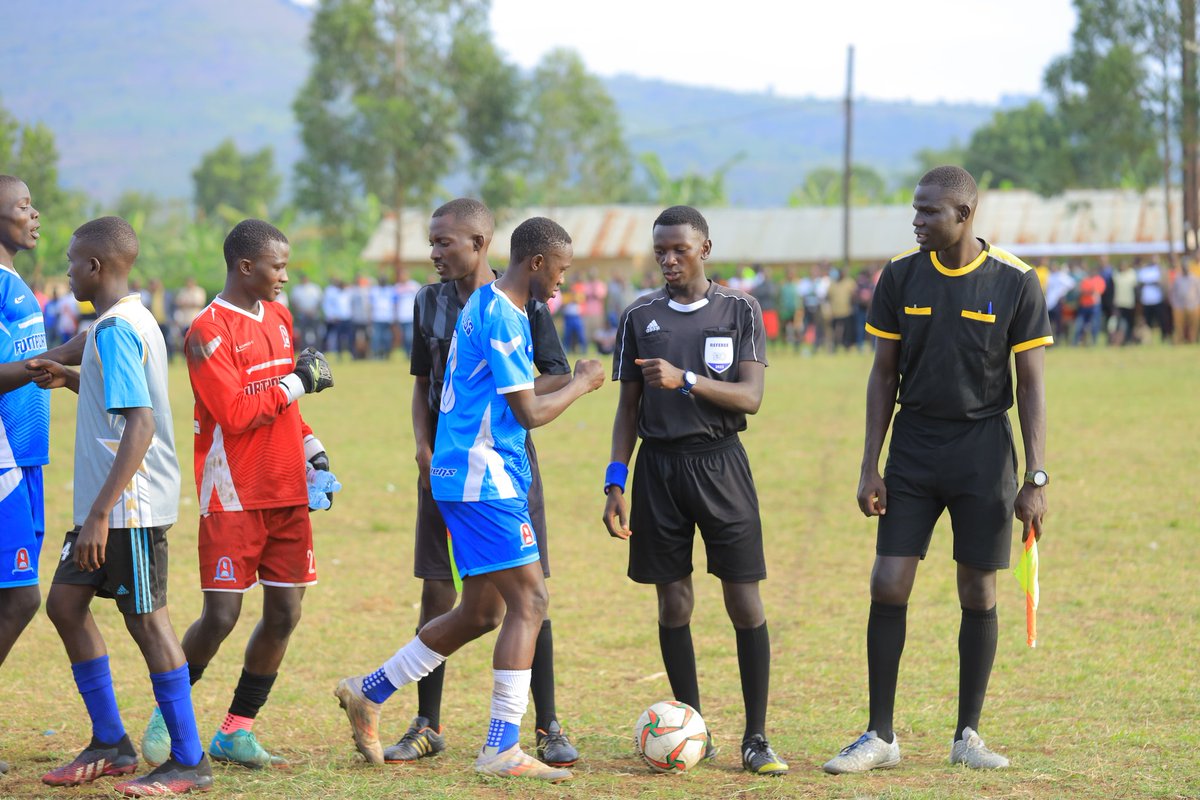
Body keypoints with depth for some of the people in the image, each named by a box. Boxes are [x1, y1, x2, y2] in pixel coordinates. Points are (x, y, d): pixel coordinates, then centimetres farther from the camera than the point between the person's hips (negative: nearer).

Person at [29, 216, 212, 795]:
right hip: (110, 504, 10)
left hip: (130, 507, -10)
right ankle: (110, 744, 20)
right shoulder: (132, 320, 13)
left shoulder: (116, 329, -17)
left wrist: (100, 513, -26)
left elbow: (140, 426, -25)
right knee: (65, 602, 13)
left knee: (146, 619, -4)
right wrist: (71, 379, 18)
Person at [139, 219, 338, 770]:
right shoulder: (209, 331, -12)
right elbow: (236, 414, -20)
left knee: (284, 612, 3)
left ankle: (236, 733, 13)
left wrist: (311, 447, 14)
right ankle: (168, 714, 16)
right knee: (221, 616, -7)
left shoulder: (277, 317, 14)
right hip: (234, 497, -7)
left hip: (288, 493, 7)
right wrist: (298, 381, -13)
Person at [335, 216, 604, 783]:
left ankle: (368, 694, 22)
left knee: (481, 613, 14)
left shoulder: (484, 305, 16)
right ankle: (503, 750, -10)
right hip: (486, 479, -10)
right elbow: (529, 413, -15)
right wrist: (582, 383, -2)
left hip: (464, 476, 10)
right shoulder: (503, 317, -16)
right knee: (528, 603, -10)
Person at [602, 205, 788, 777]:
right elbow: (628, 409, 9)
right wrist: (615, 483, 1)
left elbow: (750, 397, -8)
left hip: (721, 463, -2)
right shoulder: (639, 317, 7)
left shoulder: (740, 311, 1)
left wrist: (685, 381, -21)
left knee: (745, 601, -5)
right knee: (673, 602, 3)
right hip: (659, 466, 2)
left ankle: (756, 738, 0)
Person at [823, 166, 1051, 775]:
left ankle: (967, 735, 15)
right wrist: (870, 468, 1)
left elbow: (1030, 384, -3)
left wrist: (1036, 479, -8)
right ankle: (880, 736, 5)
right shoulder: (901, 277, 0)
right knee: (888, 588, -4)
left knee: (979, 595, 3)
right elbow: (884, 375, 6)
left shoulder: (1015, 283, -6)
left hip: (984, 452, -2)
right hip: (913, 447, 2)